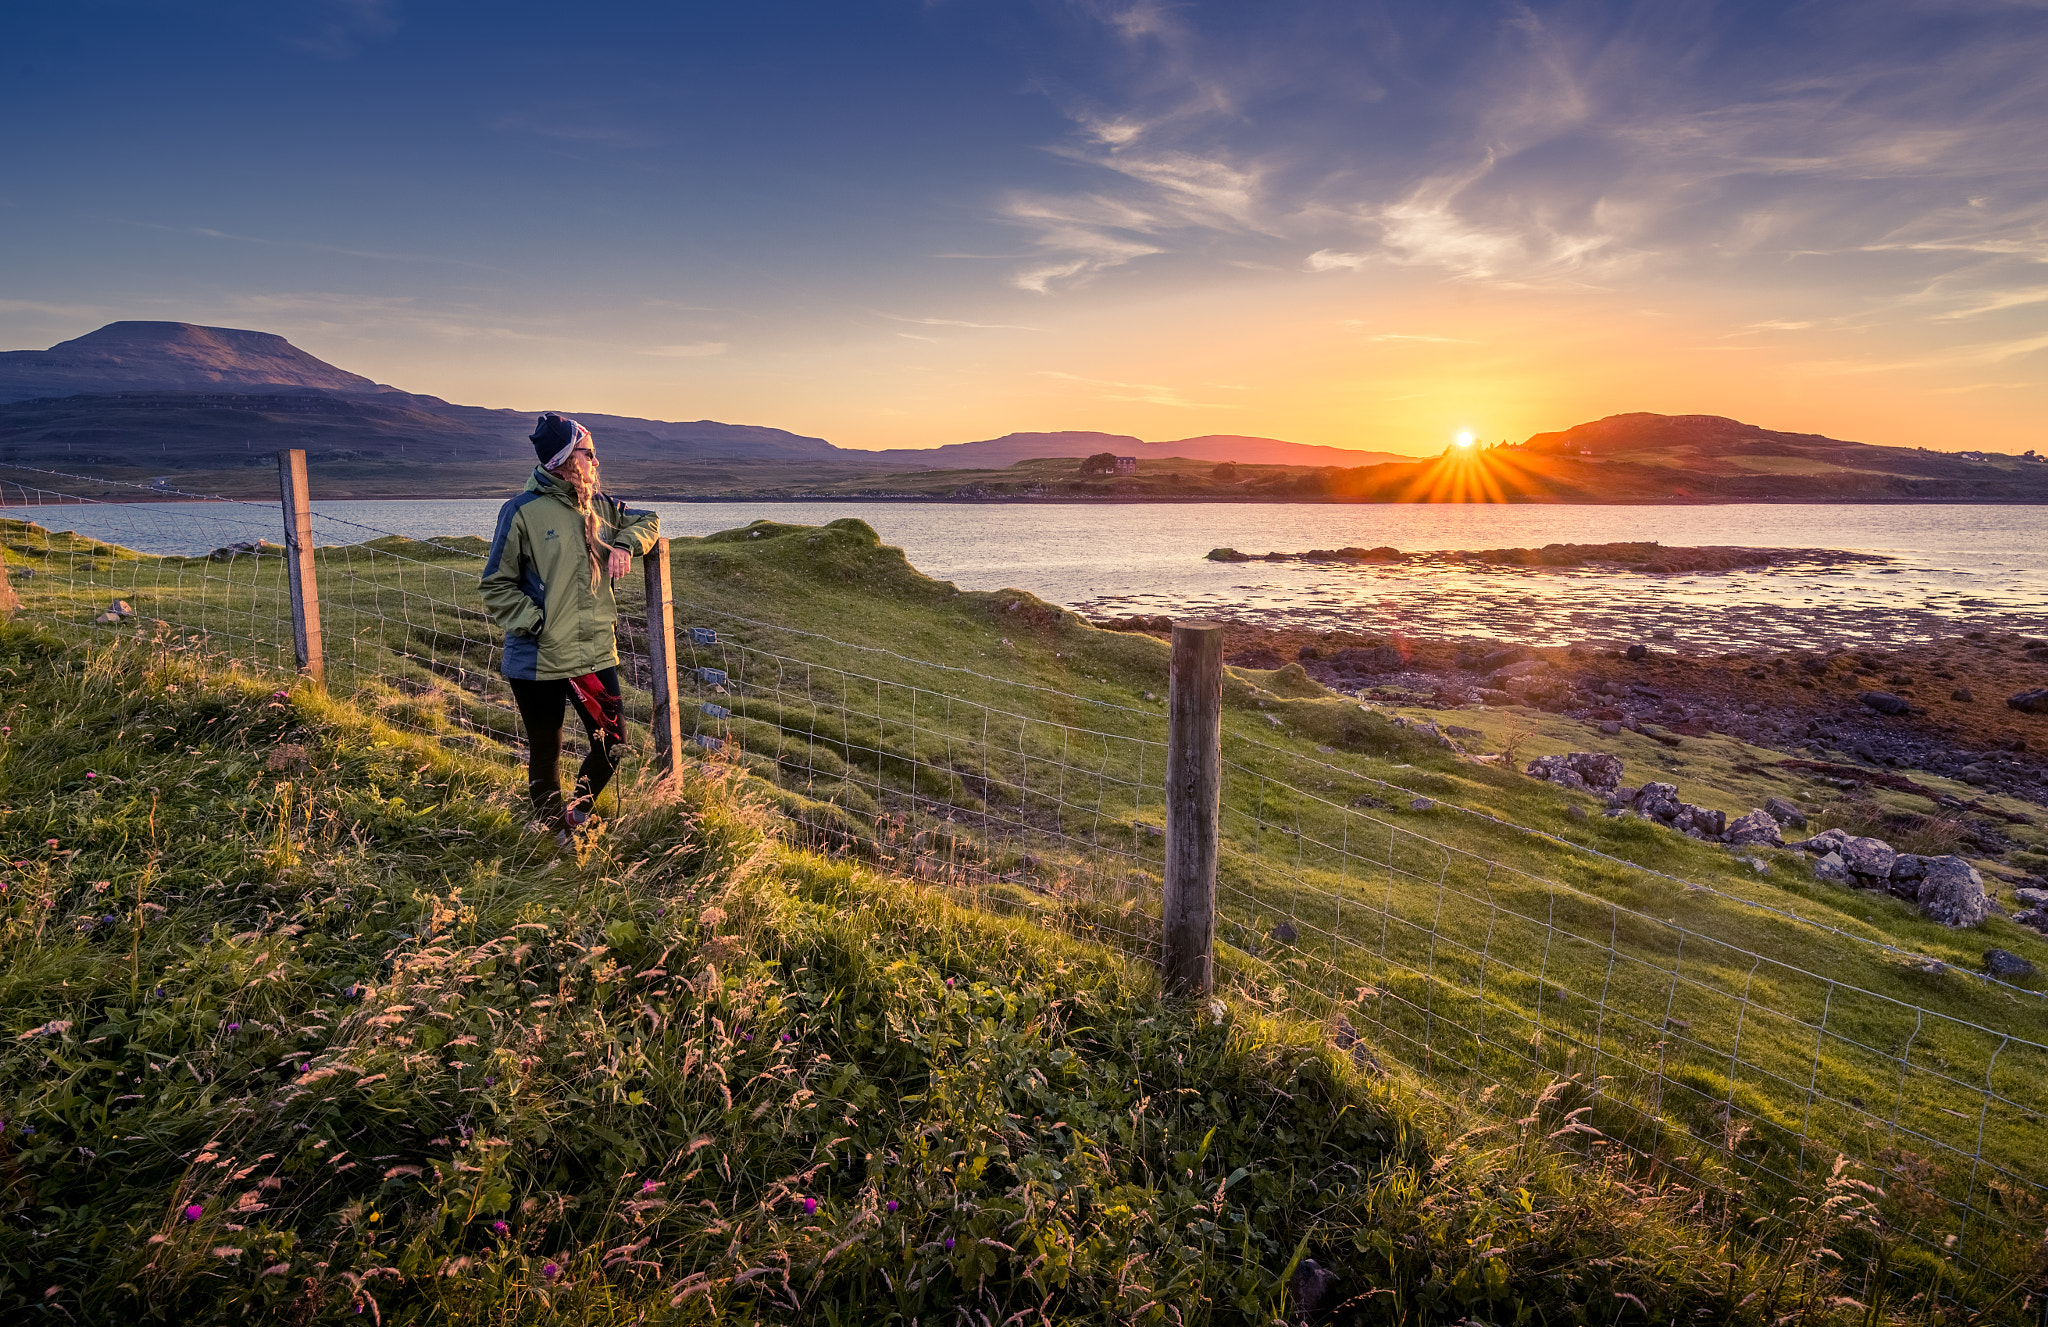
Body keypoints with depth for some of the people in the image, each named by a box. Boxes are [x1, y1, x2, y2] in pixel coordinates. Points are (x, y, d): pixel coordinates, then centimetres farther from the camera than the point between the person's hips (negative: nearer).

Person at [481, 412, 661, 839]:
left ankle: (577, 816, 33)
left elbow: (647, 521, 22)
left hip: (596, 652, 5)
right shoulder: (522, 512, -9)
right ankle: (556, 836, 30)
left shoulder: (599, 505, 6)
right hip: (538, 660, -5)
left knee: (612, 742, 8)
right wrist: (533, 623, -17)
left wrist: (625, 545, 1)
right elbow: (497, 585, -4)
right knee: (546, 752, 11)